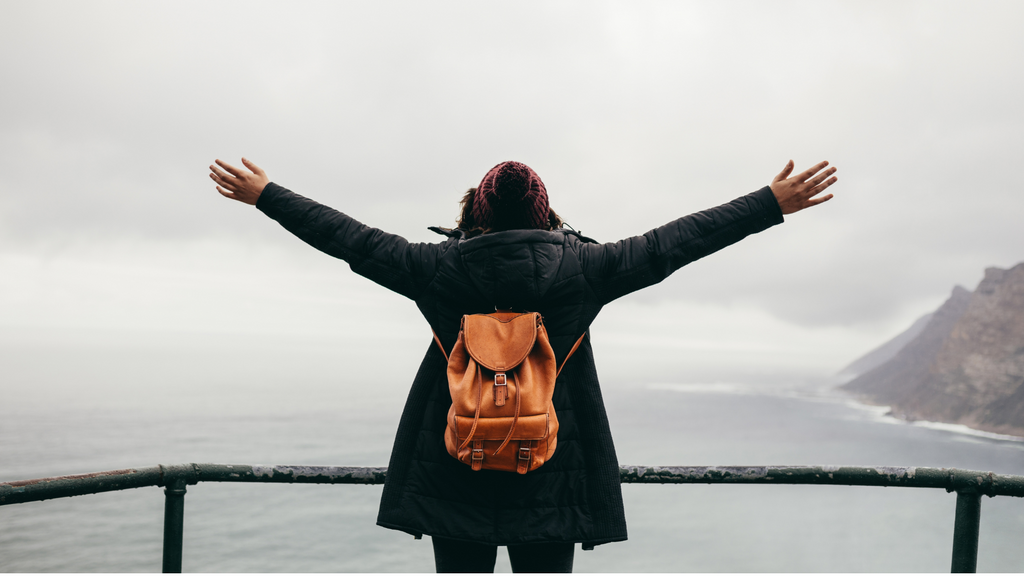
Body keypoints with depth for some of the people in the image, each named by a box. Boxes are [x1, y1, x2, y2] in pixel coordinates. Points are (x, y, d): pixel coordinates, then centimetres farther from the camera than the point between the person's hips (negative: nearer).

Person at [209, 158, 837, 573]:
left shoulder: (438, 268, -4)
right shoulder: (582, 268, -6)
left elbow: (352, 239, 4)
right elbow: (670, 244, -2)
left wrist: (267, 195, 18)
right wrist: (773, 203, 6)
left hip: (453, 474, 1)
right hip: (551, 479, 0)